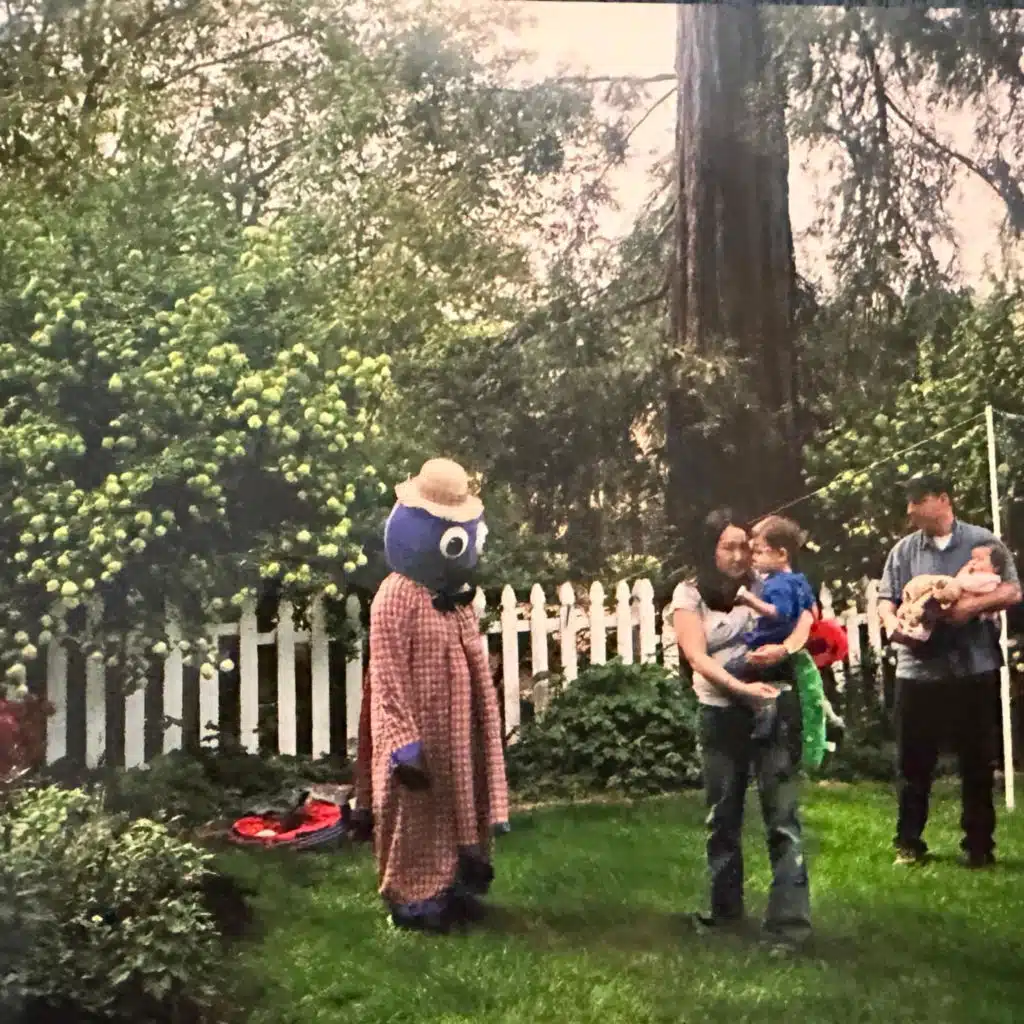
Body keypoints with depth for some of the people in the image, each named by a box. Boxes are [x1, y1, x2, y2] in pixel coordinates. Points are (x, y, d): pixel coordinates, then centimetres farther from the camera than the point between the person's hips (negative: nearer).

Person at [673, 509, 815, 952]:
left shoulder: (766, 584, 2)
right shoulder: (690, 595, -1)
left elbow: (806, 614, -7)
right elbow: (697, 657, -12)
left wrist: (785, 648, -27)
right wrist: (742, 688, -26)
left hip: (776, 708, -1)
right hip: (722, 714, 2)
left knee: (782, 816, -5)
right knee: (722, 815, 15)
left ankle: (789, 921, -1)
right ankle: (725, 907, 33)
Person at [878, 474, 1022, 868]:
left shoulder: (983, 542, 2)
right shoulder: (904, 550, 9)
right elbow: (886, 598, 8)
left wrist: (973, 604, -19)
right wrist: (891, 621, -14)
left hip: (975, 668, -2)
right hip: (918, 669, 2)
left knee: (978, 761, 6)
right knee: (914, 761, 6)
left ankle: (979, 844, 17)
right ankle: (908, 842, 17)